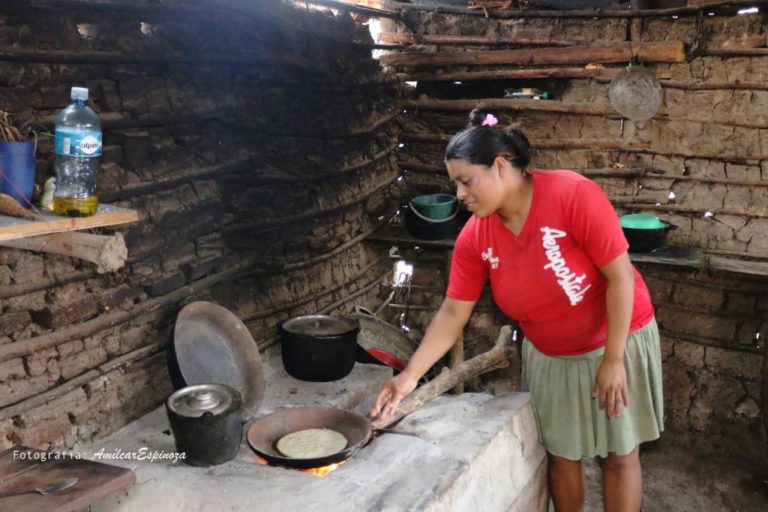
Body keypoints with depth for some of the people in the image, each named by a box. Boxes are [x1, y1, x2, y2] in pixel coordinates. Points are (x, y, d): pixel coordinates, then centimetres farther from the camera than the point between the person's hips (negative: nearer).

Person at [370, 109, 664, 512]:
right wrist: (410, 374, -15)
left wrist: (612, 359, -21)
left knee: (618, 455, 10)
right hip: (548, 356, 4)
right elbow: (452, 313, -7)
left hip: (617, 341, -3)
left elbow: (620, 277, -23)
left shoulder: (574, 195, -26)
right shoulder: (474, 237, -12)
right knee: (560, 453, 14)